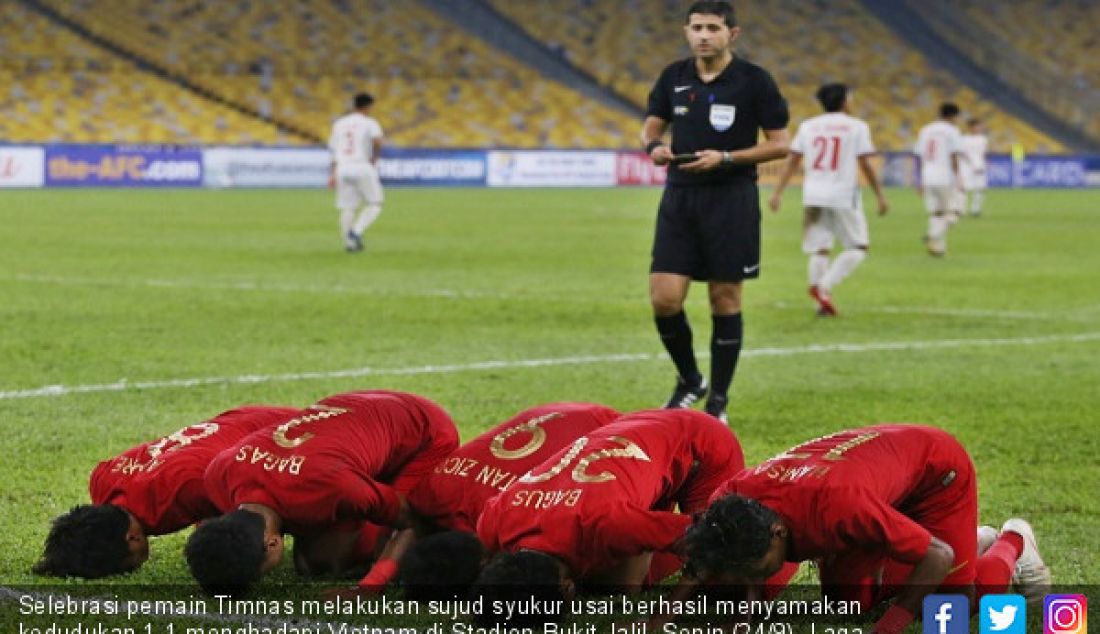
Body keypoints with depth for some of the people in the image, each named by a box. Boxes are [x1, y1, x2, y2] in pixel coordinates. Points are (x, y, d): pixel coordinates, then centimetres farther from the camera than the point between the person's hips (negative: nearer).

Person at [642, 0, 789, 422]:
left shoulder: (754, 81, -5)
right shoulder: (674, 77, 6)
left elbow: (780, 144, -4)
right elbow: (652, 123, 18)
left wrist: (725, 158, -16)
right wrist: (653, 145, -6)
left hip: (731, 201, -3)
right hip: (679, 198, 3)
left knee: (725, 300, 2)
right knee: (664, 298, -5)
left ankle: (718, 400, 13)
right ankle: (689, 380, 19)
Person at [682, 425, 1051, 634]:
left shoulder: (834, 504, -47)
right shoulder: (731, 501, -30)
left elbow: (939, 556, -38)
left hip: (936, 464, -6)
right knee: (849, 599, 2)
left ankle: (1013, 543, 25)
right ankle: (970, 543, 25)